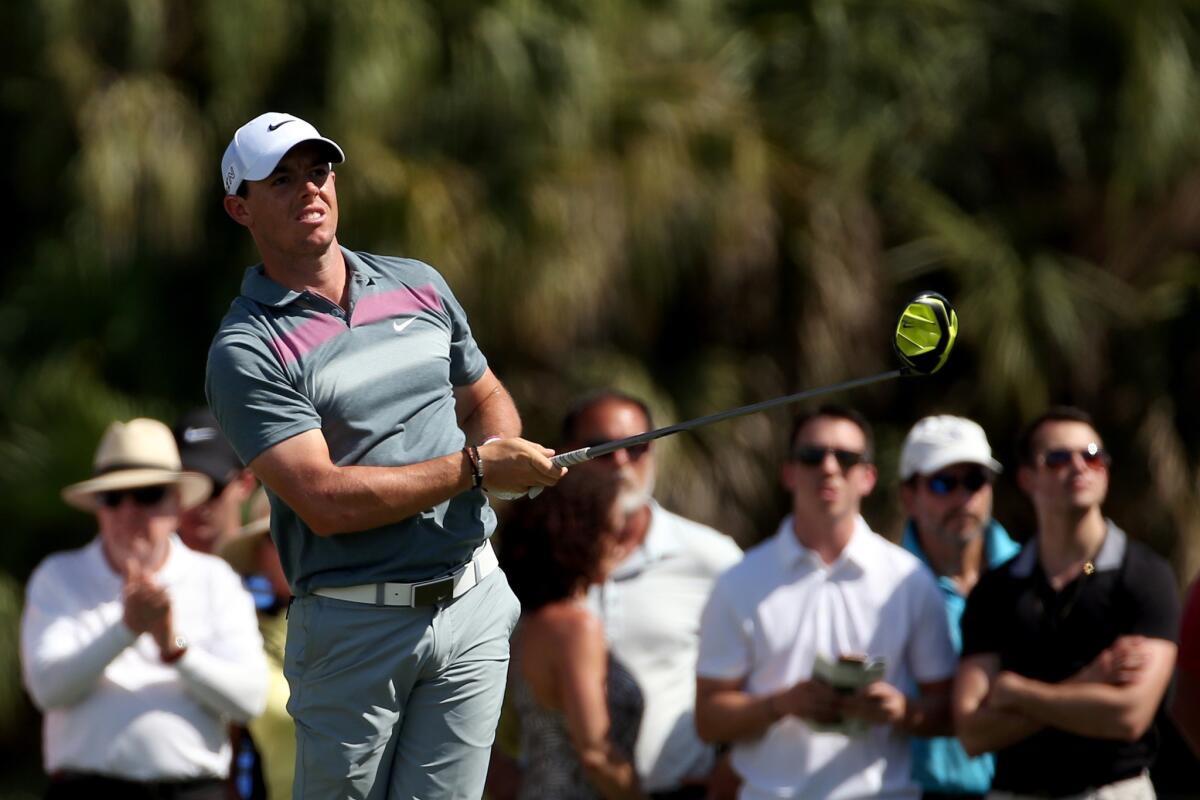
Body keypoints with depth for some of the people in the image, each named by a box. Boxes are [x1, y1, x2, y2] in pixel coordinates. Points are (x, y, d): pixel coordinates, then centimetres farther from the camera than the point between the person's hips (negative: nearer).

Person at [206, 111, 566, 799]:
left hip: (473, 606, 4)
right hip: (355, 629, -4)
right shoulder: (247, 350, -9)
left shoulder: (420, 286, 11)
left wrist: (505, 451, -1)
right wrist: (473, 469, -16)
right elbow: (326, 500, -18)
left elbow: (485, 397, 24)